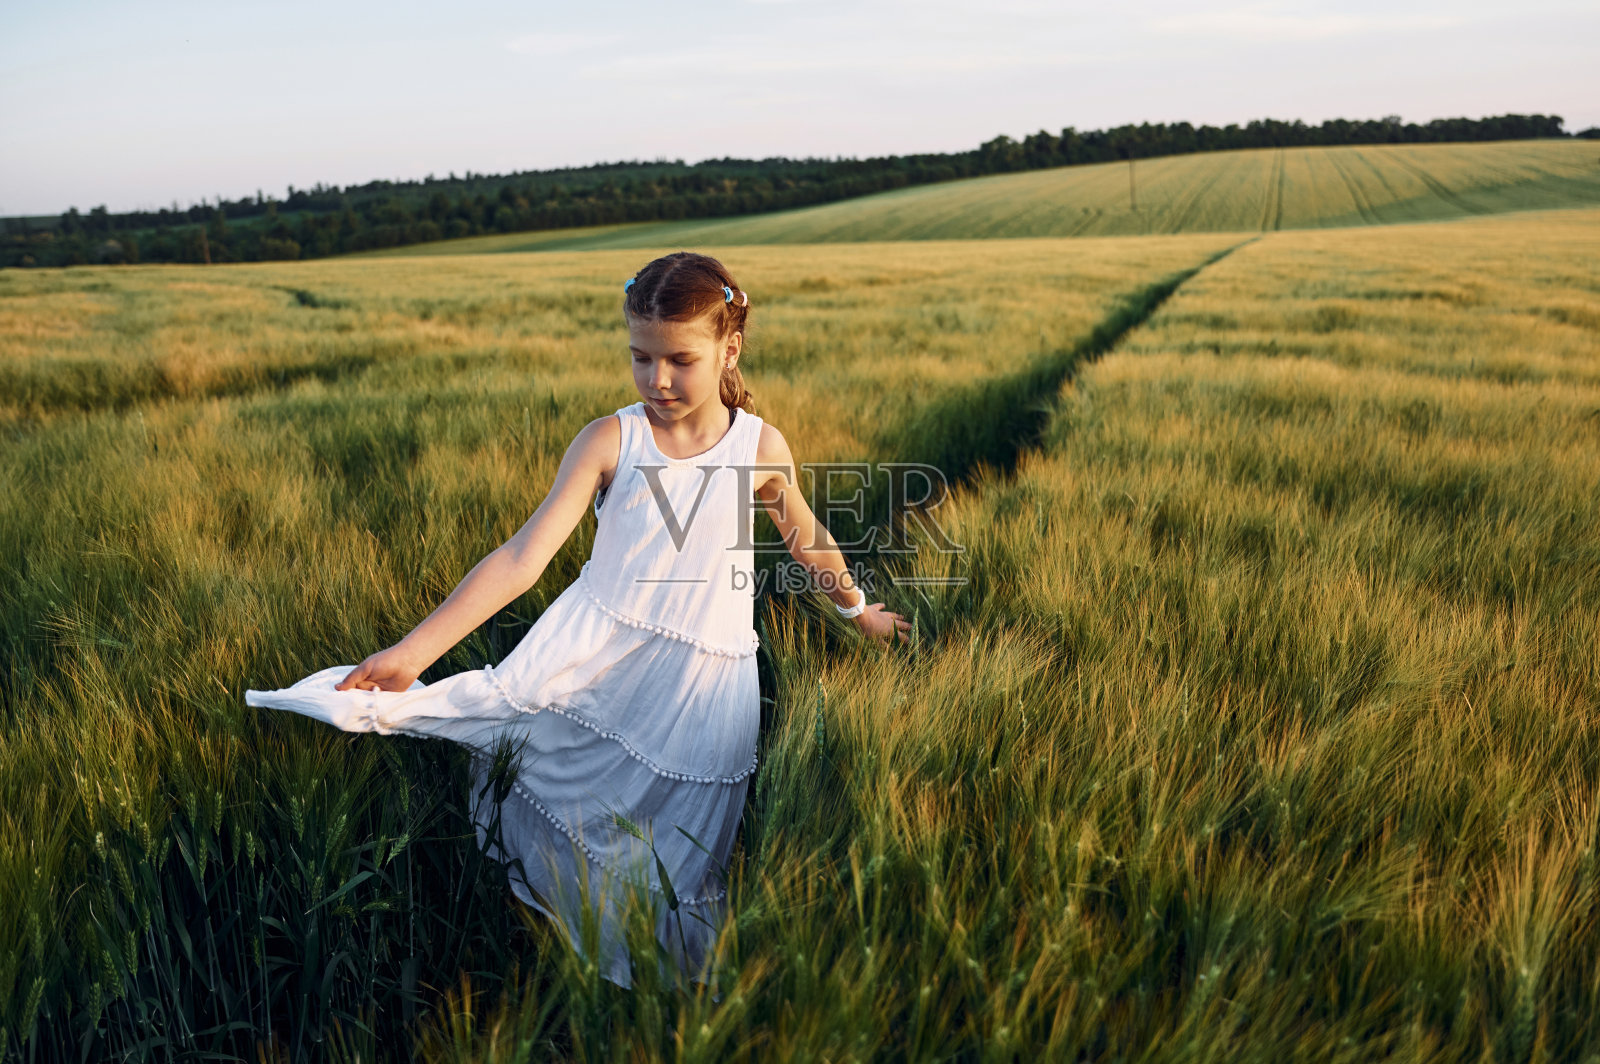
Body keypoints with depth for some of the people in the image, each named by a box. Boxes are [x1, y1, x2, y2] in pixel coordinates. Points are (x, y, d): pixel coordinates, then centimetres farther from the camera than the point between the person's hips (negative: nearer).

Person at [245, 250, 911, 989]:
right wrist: (411, 651, -23)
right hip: (591, 649, 2)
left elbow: (807, 540, 13)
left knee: (674, 872, 6)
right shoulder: (609, 441, -9)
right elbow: (524, 556, -15)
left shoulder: (760, 447, -6)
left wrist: (858, 610, 30)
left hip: (703, 682, -1)